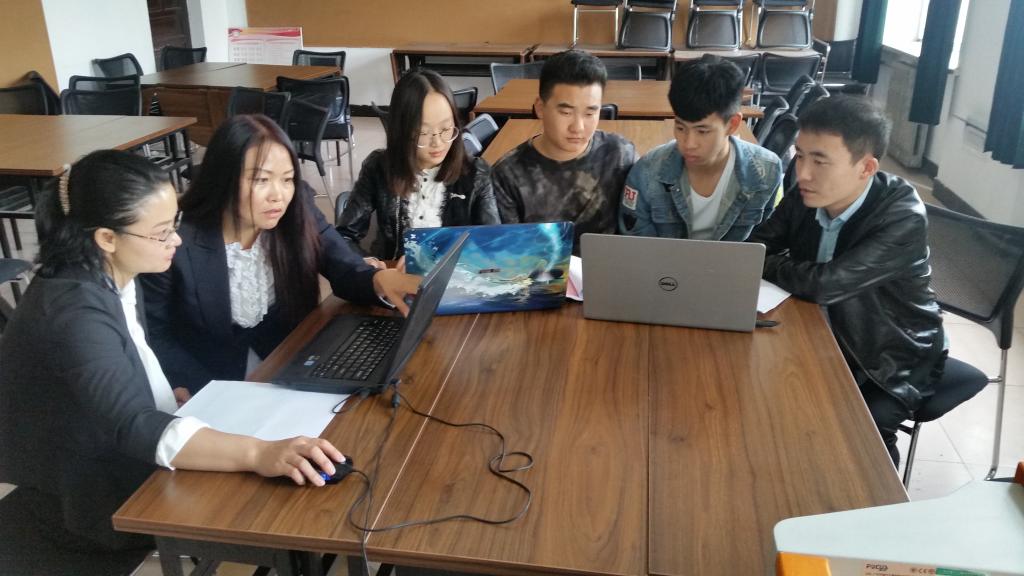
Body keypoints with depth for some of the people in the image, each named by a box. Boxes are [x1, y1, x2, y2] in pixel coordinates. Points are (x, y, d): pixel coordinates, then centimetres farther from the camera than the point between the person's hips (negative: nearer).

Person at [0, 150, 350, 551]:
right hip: (91, 498, -8)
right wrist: (260, 453, -56)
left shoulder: (108, 278, -3)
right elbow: (133, 428, -44)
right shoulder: (76, 311, -31)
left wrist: (170, 395, -1)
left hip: (120, 452, 8)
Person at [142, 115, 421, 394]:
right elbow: (157, 336, -9)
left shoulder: (299, 212, -11)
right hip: (214, 385, -1)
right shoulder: (178, 241, -19)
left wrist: (380, 280, -39)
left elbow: (347, 270, -16)